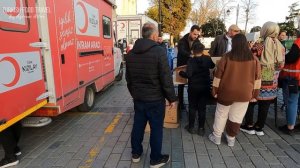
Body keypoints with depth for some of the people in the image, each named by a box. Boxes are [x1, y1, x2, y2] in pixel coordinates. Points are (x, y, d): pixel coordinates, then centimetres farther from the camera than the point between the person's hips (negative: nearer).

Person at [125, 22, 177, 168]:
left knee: (138, 125, 18)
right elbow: (166, 78, -16)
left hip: (138, 98, 6)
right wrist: (172, 98, -5)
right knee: (156, 128, 8)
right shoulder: (159, 51, -16)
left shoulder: (131, 53, 5)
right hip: (155, 98, -6)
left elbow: (128, 78, 12)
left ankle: (136, 153, 34)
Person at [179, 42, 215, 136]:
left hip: (193, 87, -3)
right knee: (202, 108, 9)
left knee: (192, 107, 11)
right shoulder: (207, 59, -2)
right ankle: (201, 128, 17)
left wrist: (180, 73, -8)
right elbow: (212, 66, 19)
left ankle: (191, 127, 20)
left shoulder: (191, 61, -15)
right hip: (205, 87, 3)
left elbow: (188, 75, -24)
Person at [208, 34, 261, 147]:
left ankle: (216, 137, 24)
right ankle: (231, 138, 26)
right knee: (237, 117, 13)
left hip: (227, 91, -1)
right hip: (244, 93, 2)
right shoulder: (254, 59, -3)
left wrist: (215, 90, 2)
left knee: (221, 115, 13)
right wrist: (254, 94, 11)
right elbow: (257, 79, 2)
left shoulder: (227, 57, -10)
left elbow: (218, 76, -7)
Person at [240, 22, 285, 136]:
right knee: (265, 105, 12)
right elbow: (281, 65, 8)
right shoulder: (280, 47, 1)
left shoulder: (258, 46, -14)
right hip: (272, 83, 4)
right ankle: (259, 127, 23)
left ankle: (249, 126, 19)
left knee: (251, 103, 11)